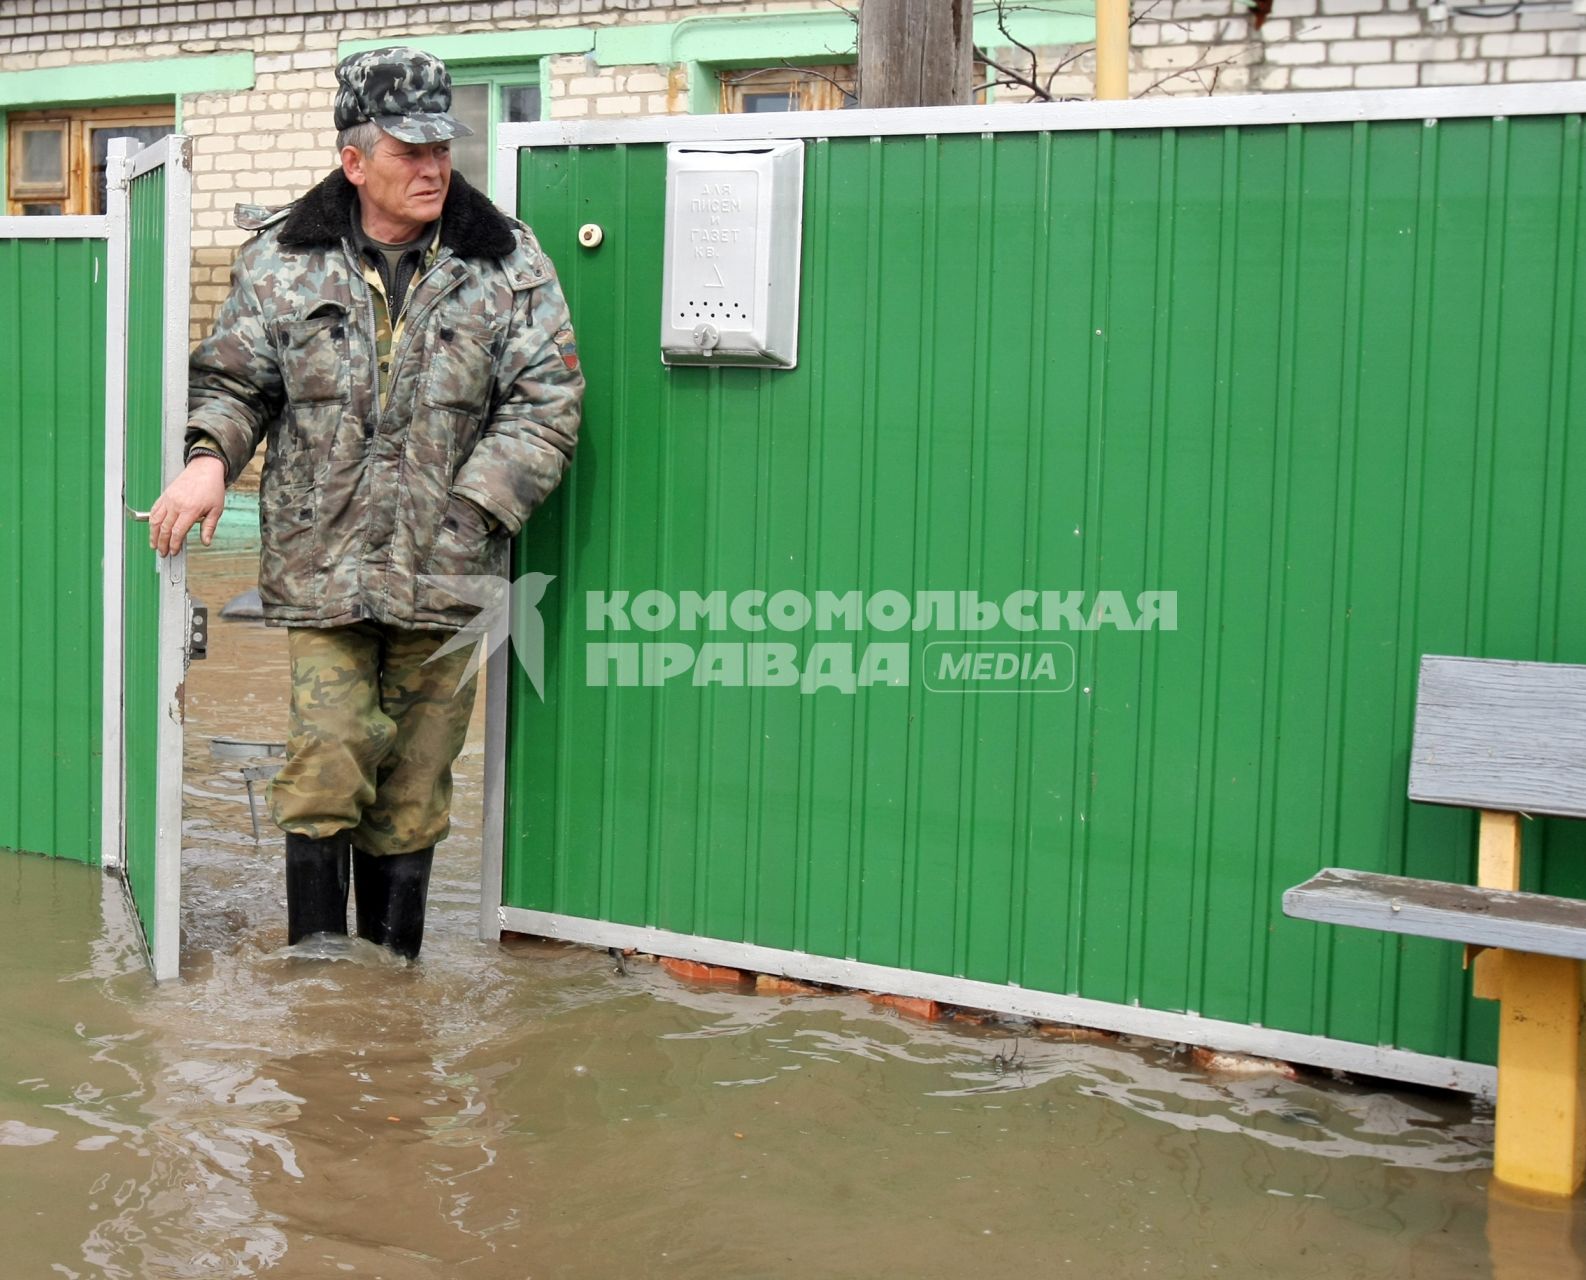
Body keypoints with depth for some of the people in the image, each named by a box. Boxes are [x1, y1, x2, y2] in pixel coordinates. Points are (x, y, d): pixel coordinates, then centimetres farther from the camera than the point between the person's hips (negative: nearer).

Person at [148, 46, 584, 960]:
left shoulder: (508, 265, 1)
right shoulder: (284, 259, 3)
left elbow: (548, 404, 0)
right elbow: (234, 380, 12)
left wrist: (472, 511, -10)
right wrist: (209, 456, -9)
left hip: (444, 575, 1)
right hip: (322, 566, 0)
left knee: (414, 793, 9)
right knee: (326, 770, -6)